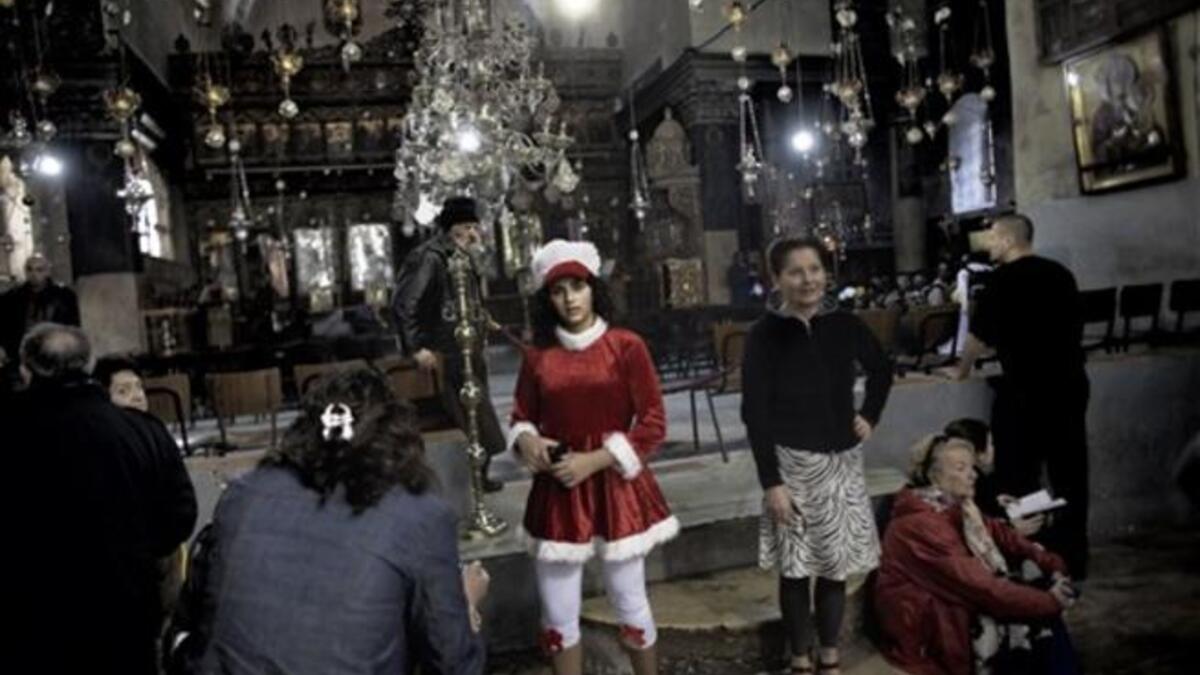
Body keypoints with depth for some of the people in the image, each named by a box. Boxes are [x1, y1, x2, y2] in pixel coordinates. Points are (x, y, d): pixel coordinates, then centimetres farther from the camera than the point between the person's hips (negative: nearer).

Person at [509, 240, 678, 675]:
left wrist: (595, 460, -15)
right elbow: (521, 417, 13)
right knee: (557, 617, 10)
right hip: (557, 494, 3)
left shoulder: (626, 346, -6)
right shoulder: (537, 355, 1)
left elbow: (653, 423, -7)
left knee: (630, 607, 10)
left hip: (615, 489, -2)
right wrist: (527, 441, -10)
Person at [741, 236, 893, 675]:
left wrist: (870, 417, 8)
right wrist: (770, 482, -13)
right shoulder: (766, 334, -9)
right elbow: (754, 412, -10)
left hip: (842, 461, 4)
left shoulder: (845, 326, 1)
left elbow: (882, 371, 21)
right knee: (796, 568, 6)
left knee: (835, 566, 11)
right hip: (792, 464, -3)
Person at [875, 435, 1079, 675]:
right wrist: (1048, 601, -18)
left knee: (1045, 619, -3)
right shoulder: (921, 525, -25)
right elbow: (979, 586, -25)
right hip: (929, 627, -8)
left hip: (960, 606, 8)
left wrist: (1051, 563, -9)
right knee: (1040, 626, -13)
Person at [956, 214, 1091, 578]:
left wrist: (961, 370, 13)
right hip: (1071, 382, 7)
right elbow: (1074, 326, 19)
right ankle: (1072, 559, 22)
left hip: (1025, 388, -6)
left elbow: (980, 336, -4)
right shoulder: (1060, 273, 9)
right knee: (1069, 473, 13)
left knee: (1019, 479, 3)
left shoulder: (1004, 279, -8)